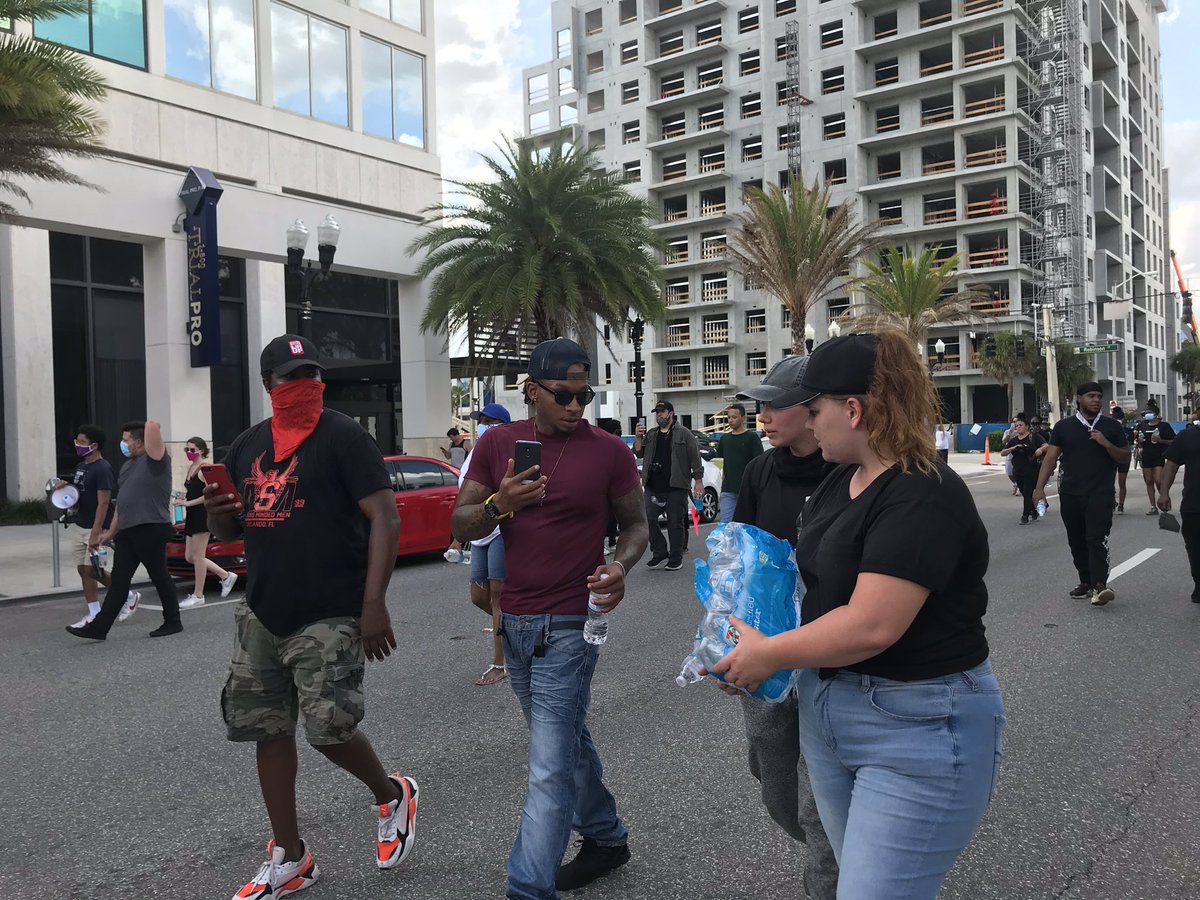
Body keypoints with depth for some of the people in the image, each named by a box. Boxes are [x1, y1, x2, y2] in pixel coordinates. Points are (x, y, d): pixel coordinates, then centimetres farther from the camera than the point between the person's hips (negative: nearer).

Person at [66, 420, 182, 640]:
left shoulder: (154, 460, -9)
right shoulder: (127, 466, 19)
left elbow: (152, 425, -23)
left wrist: (152, 429, 1)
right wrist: (111, 531, 22)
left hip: (150, 529, -9)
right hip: (127, 531, 9)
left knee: (160, 577, 1)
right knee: (118, 580, 9)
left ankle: (173, 622, 13)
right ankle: (98, 628, 11)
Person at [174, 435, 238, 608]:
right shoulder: (190, 467, 15)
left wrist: (189, 503, -18)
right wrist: (186, 512, 14)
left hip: (203, 515, -10)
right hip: (192, 516, 10)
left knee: (197, 556, -4)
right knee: (190, 557, 11)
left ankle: (198, 596, 4)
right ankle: (226, 576, 19)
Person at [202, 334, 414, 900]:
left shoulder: (342, 437, -7)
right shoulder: (247, 446, 12)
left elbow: (385, 518, -13)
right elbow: (227, 530, 20)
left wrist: (374, 605, -20)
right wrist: (217, 513, -5)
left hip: (329, 619, -6)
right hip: (262, 618, 7)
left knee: (329, 729, -7)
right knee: (267, 731, 10)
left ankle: (391, 797, 24)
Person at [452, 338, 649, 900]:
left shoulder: (609, 452, -7)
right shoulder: (497, 444, 2)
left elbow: (635, 523, 4)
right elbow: (460, 526, 2)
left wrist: (620, 566, -17)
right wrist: (499, 504, -19)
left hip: (569, 625, -5)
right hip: (513, 621, 5)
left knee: (550, 770, -6)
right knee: (567, 740, 21)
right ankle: (605, 838, 42)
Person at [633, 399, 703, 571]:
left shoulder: (684, 434, 0)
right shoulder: (651, 435, 17)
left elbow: (695, 458, -3)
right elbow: (639, 452, 15)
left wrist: (698, 481, -8)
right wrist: (638, 438, -3)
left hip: (676, 487, -5)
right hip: (653, 487, 5)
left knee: (676, 523, 2)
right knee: (647, 519, -2)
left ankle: (676, 559, 11)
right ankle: (660, 553, 11)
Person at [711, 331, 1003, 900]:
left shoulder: (924, 498, -22)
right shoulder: (841, 481, 7)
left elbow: (870, 626, -28)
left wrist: (769, 652, -15)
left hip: (917, 729, -9)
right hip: (826, 712, 9)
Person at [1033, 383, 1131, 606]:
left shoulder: (1112, 426, 6)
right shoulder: (1063, 426, 6)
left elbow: (1125, 457, 7)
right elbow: (1051, 457, 2)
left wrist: (1106, 444, -12)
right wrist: (1040, 487, -8)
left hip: (1100, 494, -2)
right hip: (1070, 494, 2)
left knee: (1097, 539, -15)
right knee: (1076, 542, 9)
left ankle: (1100, 586, -20)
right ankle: (1086, 582, 21)